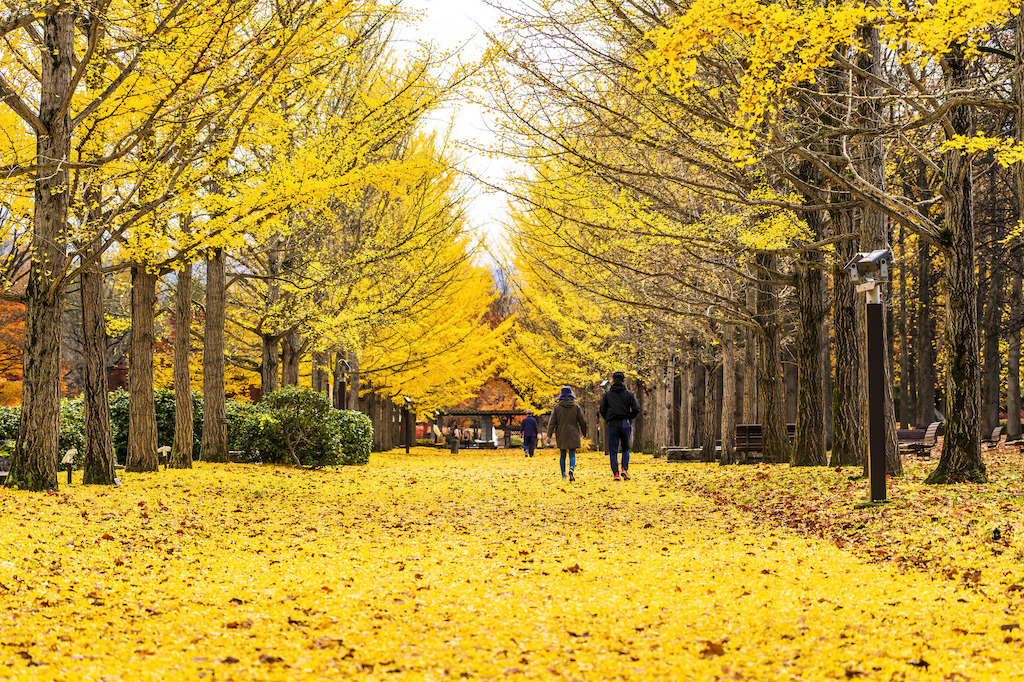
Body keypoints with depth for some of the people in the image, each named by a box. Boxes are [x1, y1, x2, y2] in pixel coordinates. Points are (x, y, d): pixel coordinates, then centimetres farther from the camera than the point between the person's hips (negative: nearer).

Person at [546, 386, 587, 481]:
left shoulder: (557, 407, 0)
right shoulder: (576, 407, -1)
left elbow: (552, 421, -6)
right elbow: (582, 421, 4)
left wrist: (549, 435, -8)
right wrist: (584, 433, 20)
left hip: (561, 435, 1)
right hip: (573, 435, -1)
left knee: (562, 455, 12)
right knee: (572, 455, 2)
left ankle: (563, 475, 13)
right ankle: (572, 469, -26)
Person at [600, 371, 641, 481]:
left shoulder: (607, 395, 3)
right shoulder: (629, 394, 2)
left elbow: (602, 411, 2)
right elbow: (636, 409, -6)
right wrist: (630, 418, 10)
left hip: (612, 425, 0)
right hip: (625, 424, 0)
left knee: (613, 451, 4)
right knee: (625, 448, 16)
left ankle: (615, 473, -5)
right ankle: (625, 469, -2)